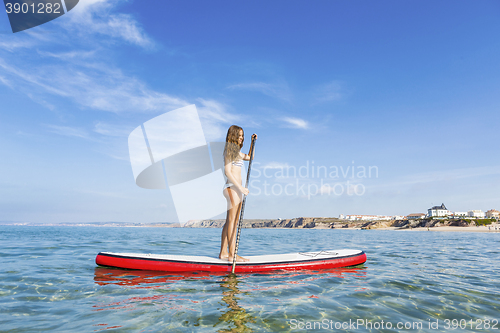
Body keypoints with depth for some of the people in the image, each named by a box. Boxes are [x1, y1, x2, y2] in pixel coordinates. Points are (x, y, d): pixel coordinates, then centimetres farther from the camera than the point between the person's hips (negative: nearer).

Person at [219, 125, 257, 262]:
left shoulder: (236, 151, 20)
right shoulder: (229, 150, -7)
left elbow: (249, 157, 35)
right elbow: (227, 172, -15)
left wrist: (252, 142, 24)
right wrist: (240, 187, -18)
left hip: (235, 189, 10)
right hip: (232, 188, -10)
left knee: (230, 222, 10)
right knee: (232, 222, -9)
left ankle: (223, 252, 15)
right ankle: (232, 255, -7)